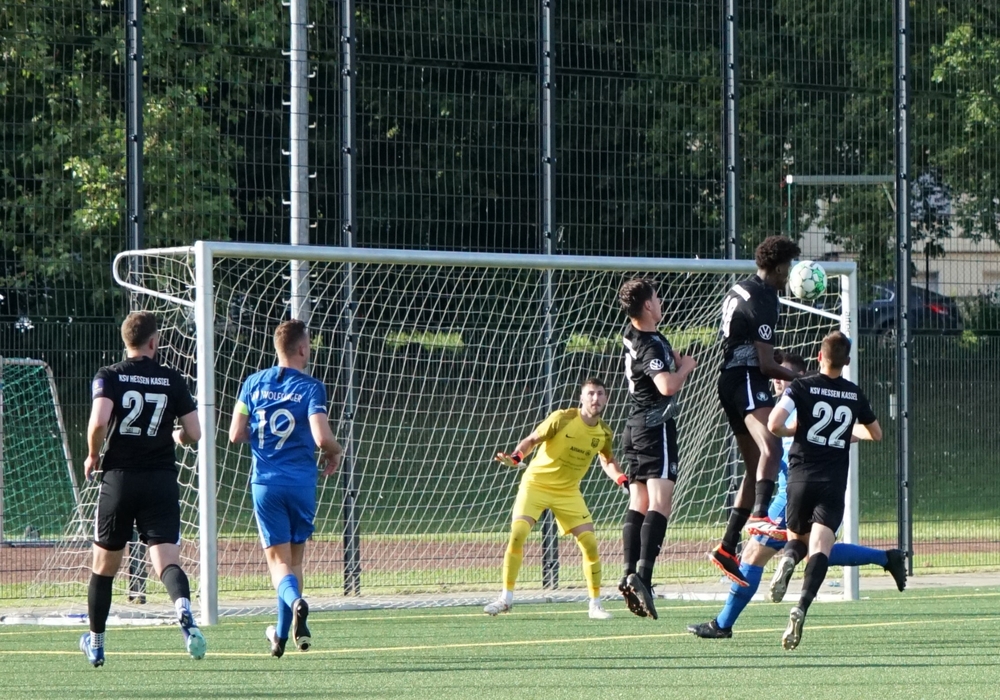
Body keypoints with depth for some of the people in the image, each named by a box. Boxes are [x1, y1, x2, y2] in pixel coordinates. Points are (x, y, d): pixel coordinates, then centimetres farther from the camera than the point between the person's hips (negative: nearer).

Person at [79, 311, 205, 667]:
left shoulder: (109, 376, -2)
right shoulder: (172, 380, 3)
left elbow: (99, 421, -18)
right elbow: (194, 434, 3)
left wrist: (93, 455, 0)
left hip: (119, 478, 0)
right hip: (161, 481, 0)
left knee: (104, 565, 15)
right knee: (167, 560, -8)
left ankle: (95, 643, 27)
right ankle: (183, 608, -40)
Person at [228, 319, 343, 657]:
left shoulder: (254, 383, 3)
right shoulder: (311, 387, -6)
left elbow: (236, 435, 2)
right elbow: (322, 438, -16)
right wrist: (335, 451, 6)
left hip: (265, 483, 1)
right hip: (301, 483, -1)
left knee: (279, 561, 0)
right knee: (295, 557, 14)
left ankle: (296, 601, -32)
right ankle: (283, 634, 17)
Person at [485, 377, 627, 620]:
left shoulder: (604, 433, -3)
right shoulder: (562, 419, -17)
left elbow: (608, 461, 17)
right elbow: (532, 439, -10)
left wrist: (621, 479, -2)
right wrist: (516, 457, -30)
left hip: (568, 491, 3)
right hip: (536, 482, -3)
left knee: (590, 543, -8)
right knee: (517, 533, -20)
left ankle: (595, 604, 6)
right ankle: (506, 597, -8)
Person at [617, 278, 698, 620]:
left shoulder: (632, 334, 10)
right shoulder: (651, 345, -17)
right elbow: (667, 385, -29)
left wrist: (674, 358, 20)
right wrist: (686, 366, -11)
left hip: (635, 426, 10)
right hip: (656, 427, -9)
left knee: (638, 504, 10)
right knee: (660, 502, -16)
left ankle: (630, 575, 4)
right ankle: (643, 573, -30)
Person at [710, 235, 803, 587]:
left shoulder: (739, 291, 19)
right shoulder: (762, 302, -13)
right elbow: (766, 365, -16)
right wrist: (798, 377, 0)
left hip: (731, 380, 10)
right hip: (747, 381, -10)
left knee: (756, 468, 13)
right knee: (771, 445, -34)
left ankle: (727, 547, 14)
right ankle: (759, 515, -57)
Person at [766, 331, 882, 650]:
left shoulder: (802, 387, 0)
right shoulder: (855, 394, 9)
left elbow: (774, 425, -13)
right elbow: (876, 433, 24)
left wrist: (795, 429, 8)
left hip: (801, 478, 0)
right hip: (834, 483, 0)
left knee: (797, 538, 20)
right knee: (819, 549, -11)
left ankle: (788, 557, -17)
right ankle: (802, 606, -35)